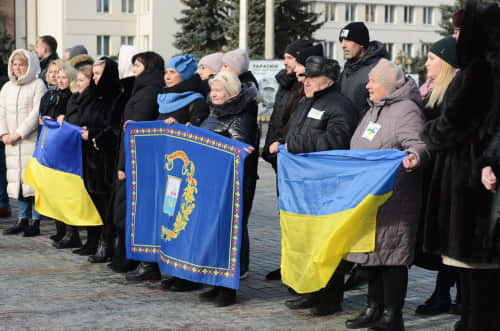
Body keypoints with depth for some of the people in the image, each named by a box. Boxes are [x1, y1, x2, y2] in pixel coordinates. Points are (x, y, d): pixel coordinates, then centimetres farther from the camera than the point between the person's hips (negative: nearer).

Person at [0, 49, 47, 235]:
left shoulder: (38, 85, -3)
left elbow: (37, 113, -10)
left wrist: (19, 133, -14)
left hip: (32, 140, -6)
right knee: (16, 178, 5)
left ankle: (35, 220, -3)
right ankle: (22, 219, 12)